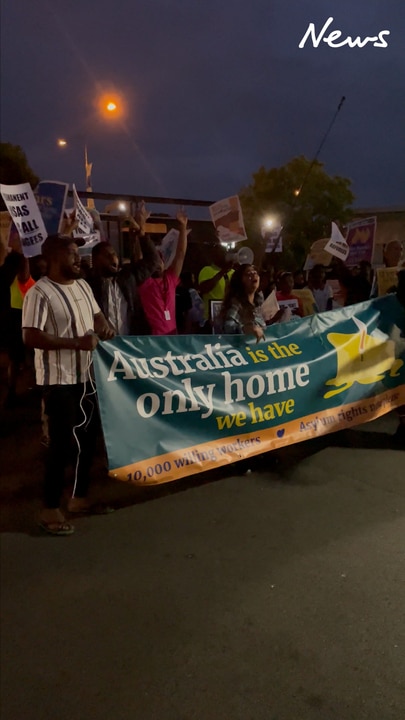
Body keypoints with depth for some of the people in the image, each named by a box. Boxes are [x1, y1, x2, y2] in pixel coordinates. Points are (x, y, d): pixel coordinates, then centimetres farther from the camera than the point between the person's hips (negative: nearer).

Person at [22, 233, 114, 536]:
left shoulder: (83, 285, 9)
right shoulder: (40, 293, -16)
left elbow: (97, 315, 21)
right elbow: (30, 337, -22)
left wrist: (105, 327, -3)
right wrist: (77, 342, -25)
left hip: (86, 374, 8)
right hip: (59, 379, -8)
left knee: (88, 437, 16)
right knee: (62, 443, -2)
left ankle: (80, 497, 33)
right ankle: (51, 508, 13)